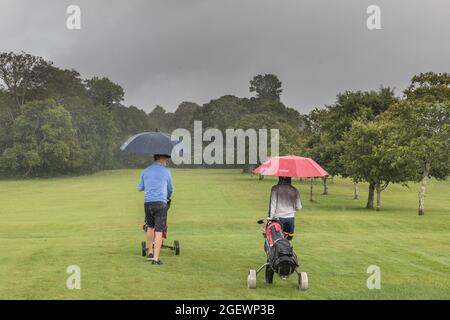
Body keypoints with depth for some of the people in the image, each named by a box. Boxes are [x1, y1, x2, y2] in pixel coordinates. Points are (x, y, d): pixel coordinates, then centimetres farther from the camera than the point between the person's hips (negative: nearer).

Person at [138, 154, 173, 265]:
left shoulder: (145, 171, 10)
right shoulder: (166, 171, 2)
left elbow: (140, 188, 17)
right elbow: (170, 189, 13)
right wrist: (168, 197, 36)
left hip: (147, 202, 4)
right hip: (160, 203, -4)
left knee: (150, 227, 24)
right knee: (159, 232, -4)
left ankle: (150, 253, 29)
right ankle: (155, 258, -9)